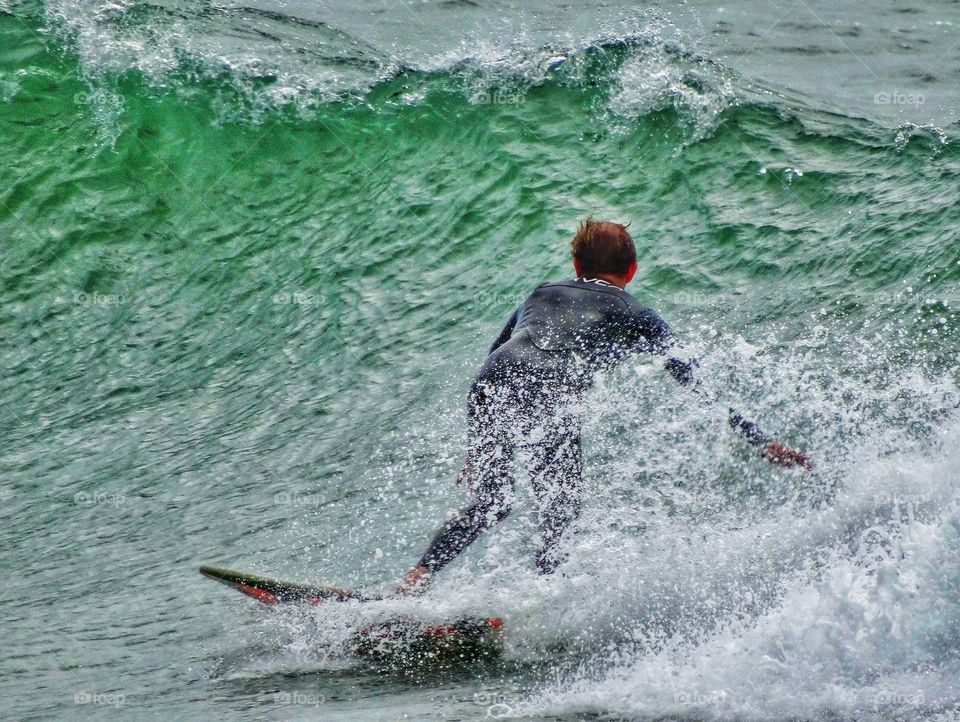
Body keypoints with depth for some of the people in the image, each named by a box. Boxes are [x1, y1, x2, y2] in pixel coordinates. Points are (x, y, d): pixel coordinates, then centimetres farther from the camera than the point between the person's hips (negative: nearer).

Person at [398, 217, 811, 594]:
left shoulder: (541, 295, 34)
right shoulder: (635, 317, 23)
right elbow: (695, 385, 18)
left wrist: (479, 447, 43)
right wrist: (761, 442, 21)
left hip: (487, 394, 4)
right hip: (549, 403, -4)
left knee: (490, 505, 21)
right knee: (560, 516, 13)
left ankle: (415, 581, 10)